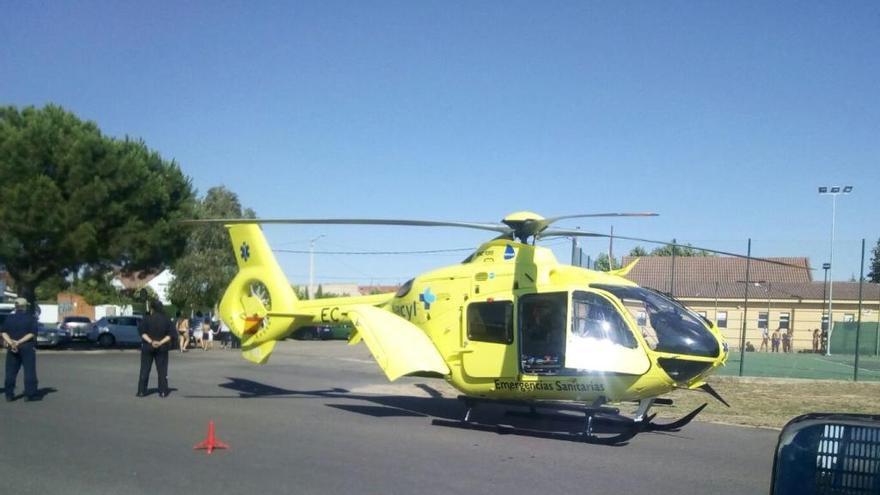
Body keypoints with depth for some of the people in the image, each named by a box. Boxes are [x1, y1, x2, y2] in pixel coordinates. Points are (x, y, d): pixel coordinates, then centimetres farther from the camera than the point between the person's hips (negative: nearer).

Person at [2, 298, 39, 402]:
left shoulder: (9, 318, 8)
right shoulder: (31, 318, -2)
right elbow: (32, 334, -13)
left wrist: (11, 342, -14)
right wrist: (19, 342, -14)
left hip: (12, 348, 4)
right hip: (27, 347, -4)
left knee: (11, 371, 8)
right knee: (29, 371, -1)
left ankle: (9, 395, 9)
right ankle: (30, 394, -4)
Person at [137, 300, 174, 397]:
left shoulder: (146, 319, -5)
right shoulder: (166, 320, 1)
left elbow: (142, 333, -13)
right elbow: (170, 334, -4)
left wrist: (150, 341, -18)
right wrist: (161, 342, -12)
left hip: (147, 347, -1)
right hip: (162, 348, 1)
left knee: (145, 369, 6)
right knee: (162, 370, 5)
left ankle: (141, 391, 5)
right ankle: (163, 392, 3)